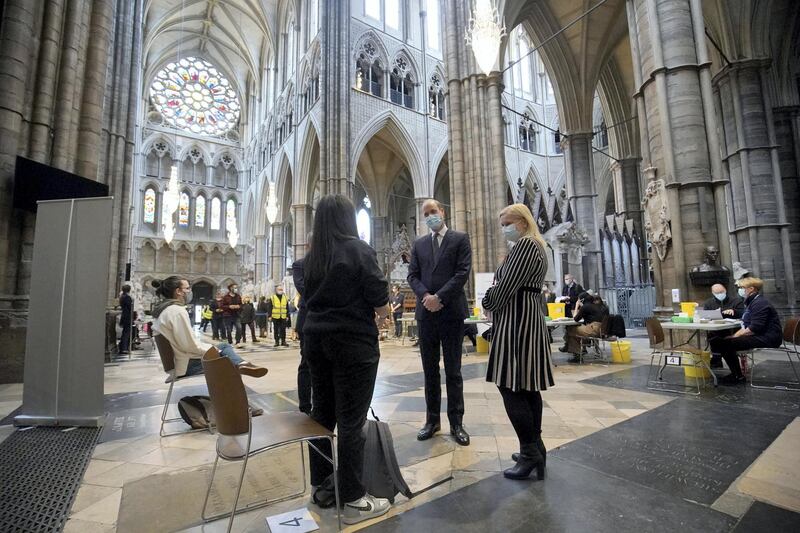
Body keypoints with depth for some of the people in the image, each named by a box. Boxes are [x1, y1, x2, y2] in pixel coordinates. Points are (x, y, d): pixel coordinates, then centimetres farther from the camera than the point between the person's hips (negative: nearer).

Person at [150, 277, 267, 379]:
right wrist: (212, 349, -8)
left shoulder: (162, 309, 10)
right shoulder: (177, 311, -21)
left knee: (224, 346, 12)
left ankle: (240, 365, -7)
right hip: (187, 365, -10)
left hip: (175, 360, 10)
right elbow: (190, 345, -24)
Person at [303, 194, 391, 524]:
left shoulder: (312, 256, 9)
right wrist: (381, 317, 11)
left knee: (322, 413, 16)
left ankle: (320, 485, 31)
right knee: (351, 420, 1)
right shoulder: (359, 249, -10)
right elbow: (379, 296, -12)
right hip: (353, 341, -6)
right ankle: (354, 500, 14)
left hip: (316, 338, 7)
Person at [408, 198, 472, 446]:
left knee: (453, 371, 5)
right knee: (430, 370, 11)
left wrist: (439, 297, -15)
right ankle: (432, 420, 23)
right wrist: (425, 296, -11)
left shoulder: (460, 239, 2)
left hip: (451, 312, -3)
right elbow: (413, 275, 7)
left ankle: (456, 423, 18)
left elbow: (462, 272, -8)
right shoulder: (418, 244, 13)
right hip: (425, 313, 4)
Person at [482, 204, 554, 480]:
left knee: (510, 386, -6)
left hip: (516, 321, -11)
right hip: (529, 319, 11)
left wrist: (487, 302, 0)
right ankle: (535, 446, 23)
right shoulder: (536, 246, 20)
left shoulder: (524, 244, -12)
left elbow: (506, 286, -17)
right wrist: (494, 297, 10)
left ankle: (530, 453, 2)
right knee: (527, 385, 13)